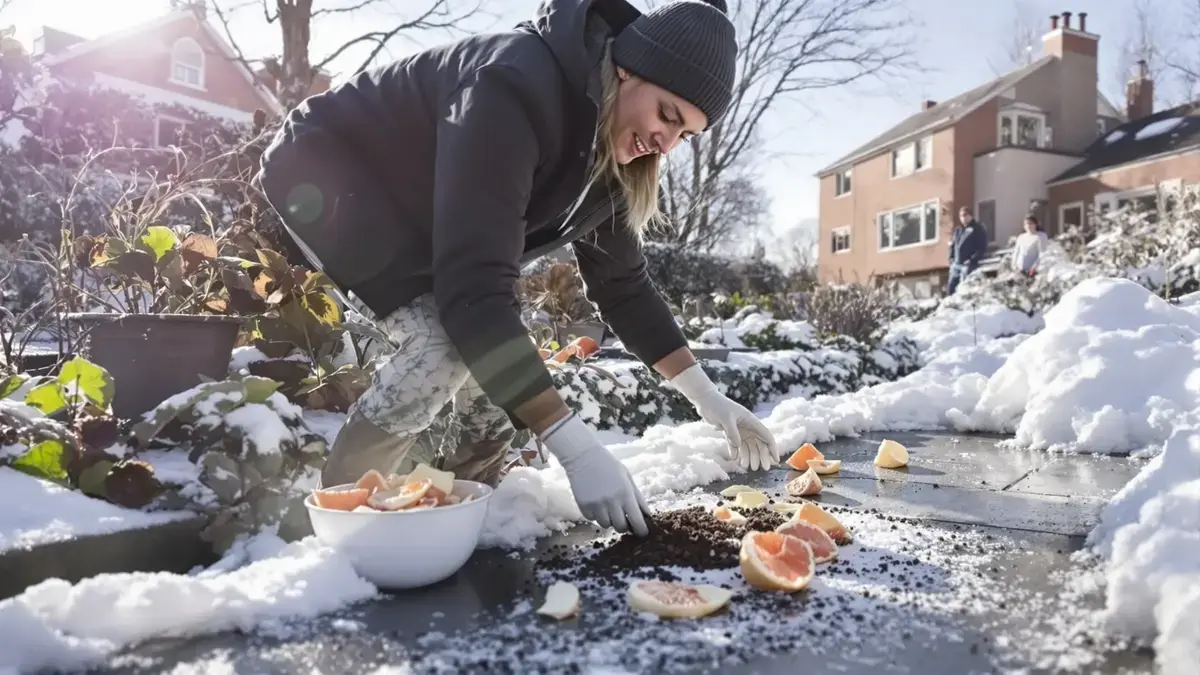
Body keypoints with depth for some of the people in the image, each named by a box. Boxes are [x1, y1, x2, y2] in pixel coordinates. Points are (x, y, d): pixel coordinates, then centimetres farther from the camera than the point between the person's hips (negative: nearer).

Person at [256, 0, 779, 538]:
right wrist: (575, 449, -45)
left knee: (507, 364, -5)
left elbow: (621, 282, -1)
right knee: (439, 344, -27)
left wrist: (707, 398, -7)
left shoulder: (611, 152, -8)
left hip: (409, 222, 8)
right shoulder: (517, 88, -36)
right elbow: (472, 288, -43)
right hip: (323, 171, -8)